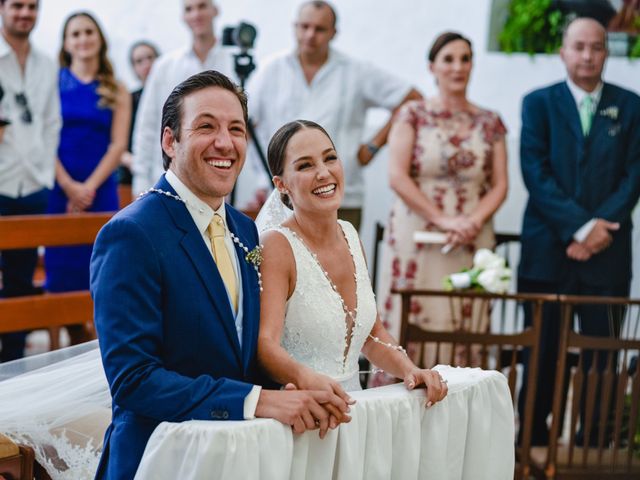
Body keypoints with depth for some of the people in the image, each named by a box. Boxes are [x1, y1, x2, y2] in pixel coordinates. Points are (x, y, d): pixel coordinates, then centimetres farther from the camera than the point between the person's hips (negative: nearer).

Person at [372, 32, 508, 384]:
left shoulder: (490, 123, 10)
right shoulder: (413, 114, 3)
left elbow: (499, 185, 7)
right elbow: (397, 176, -6)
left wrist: (473, 222, -11)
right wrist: (443, 219, -13)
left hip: (471, 242, 2)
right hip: (416, 238, -2)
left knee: (462, 328, -1)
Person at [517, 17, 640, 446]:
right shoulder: (539, 103, 6)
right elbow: (535, 172, -4)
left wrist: (599, 227, -11)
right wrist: (580, 226, -13)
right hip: (547, 249, -1)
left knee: (602, 354, 1)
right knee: (541, 354, 3)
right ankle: (533, 440, 11)